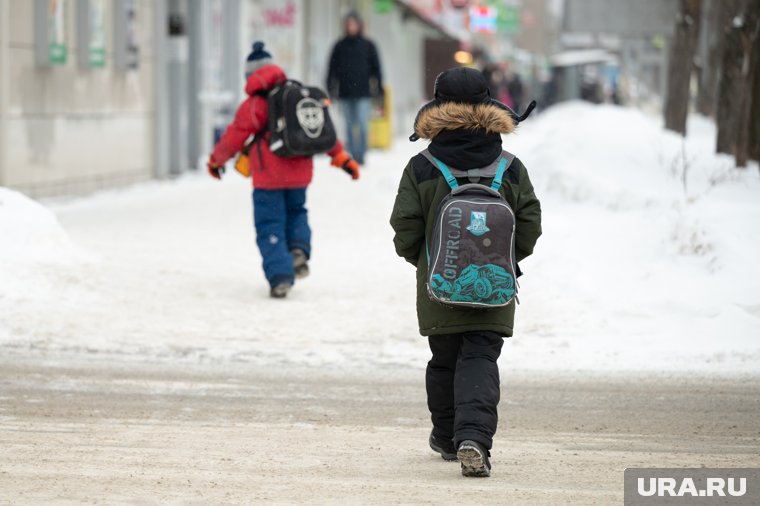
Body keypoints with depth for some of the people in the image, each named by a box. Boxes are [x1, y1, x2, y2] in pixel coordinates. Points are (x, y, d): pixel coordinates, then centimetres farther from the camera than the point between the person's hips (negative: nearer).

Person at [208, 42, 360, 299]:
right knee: (296, 212, 28)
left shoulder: (254, 104, -8)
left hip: (268, 178, -5)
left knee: (270, 227, 2)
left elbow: (235, 136, -3)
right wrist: (341, 157, 18)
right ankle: (299, 248, 1)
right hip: (300, 174, 5)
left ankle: (280, 277, -9)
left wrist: (215, 159, 14)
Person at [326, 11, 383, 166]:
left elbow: (376, 67, 8)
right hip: (345, 93, 2)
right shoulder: (340, 46, 10)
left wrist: (379, 89, 3)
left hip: (362, 91, -2)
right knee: (350, 125, 5)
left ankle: (361, 155, -8)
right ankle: (353, 154, 9)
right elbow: (332, 68, 10)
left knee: (362, 124, -10)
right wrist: (330, 87, 2)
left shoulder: (367, 45, 6)